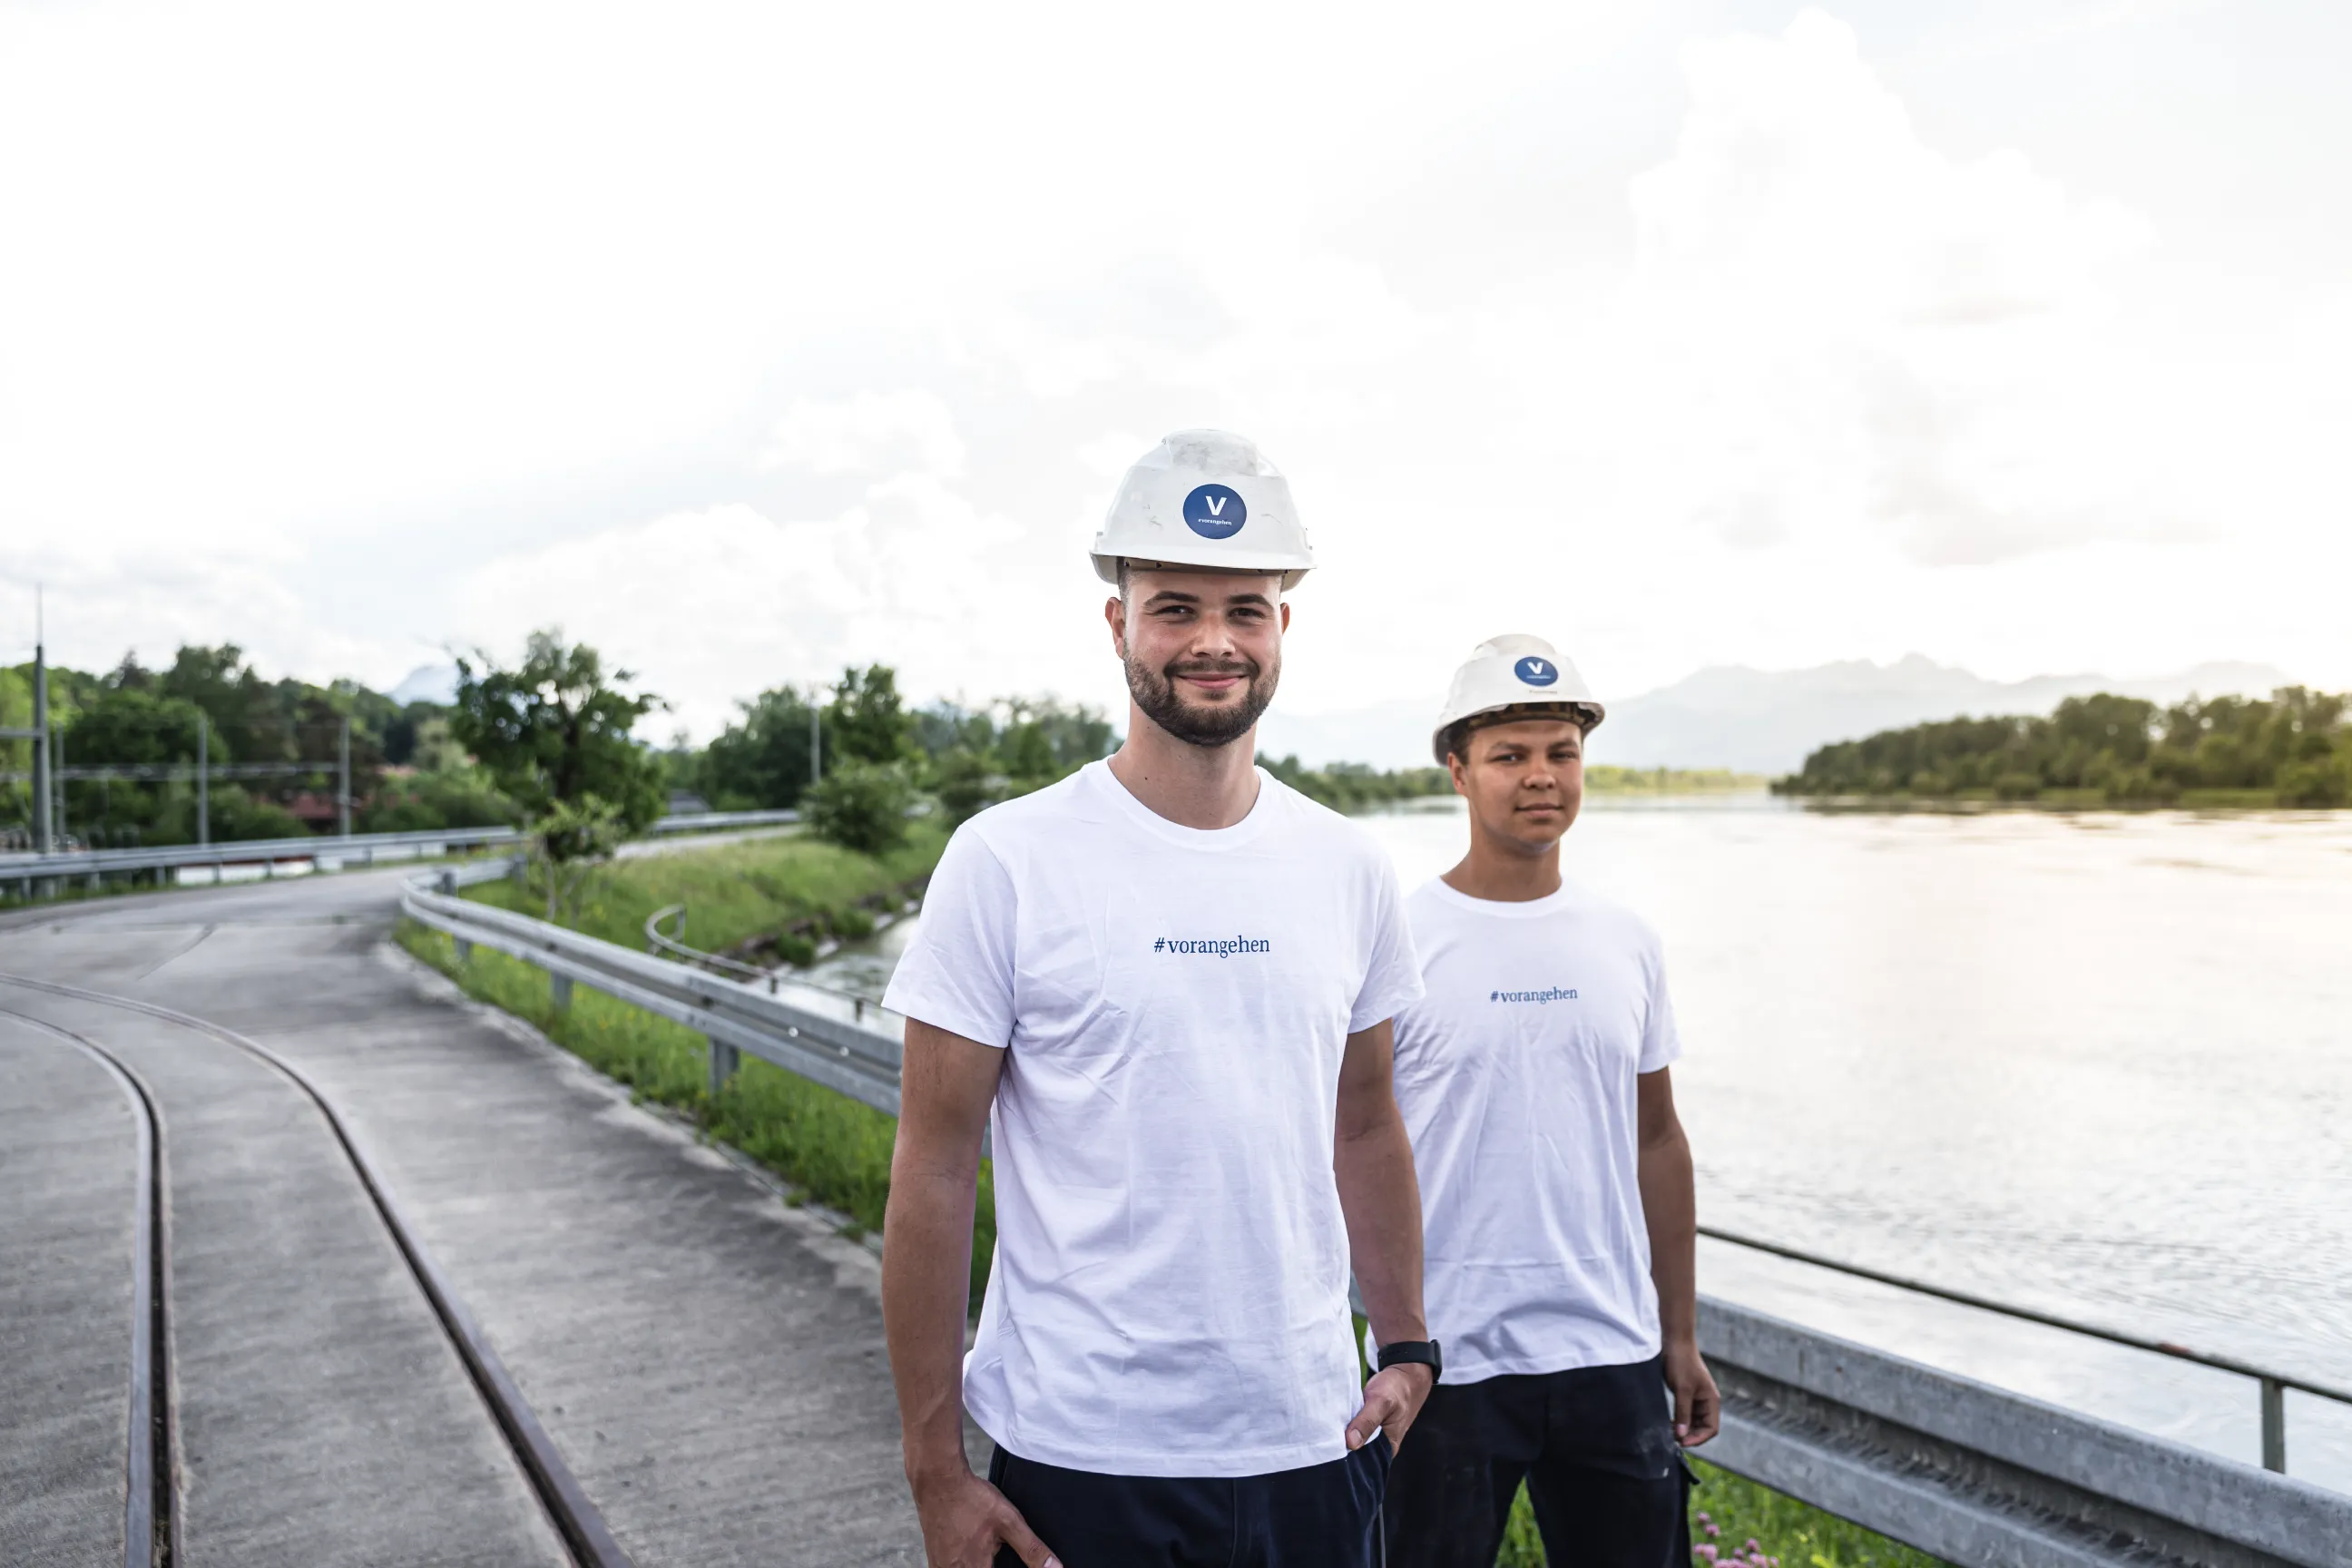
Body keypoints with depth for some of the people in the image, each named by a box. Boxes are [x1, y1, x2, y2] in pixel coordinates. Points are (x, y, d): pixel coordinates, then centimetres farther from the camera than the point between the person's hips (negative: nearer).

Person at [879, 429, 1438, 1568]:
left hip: (1313, 1443, 4)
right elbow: (934, 1172, -8)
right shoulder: (1005, 864, -10)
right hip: (1078, 1460, -3)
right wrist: (937, 1473, -8)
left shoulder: (1347, 869, 3)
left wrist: (1408, 1350, 8)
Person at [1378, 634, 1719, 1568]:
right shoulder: (1397, 940, -8)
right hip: (1443, 1355, -4)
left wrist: (1681, 1335, 12)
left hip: (1612, 1353, 4)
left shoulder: (1625, 942, 6)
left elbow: (1657, 1142, 12)